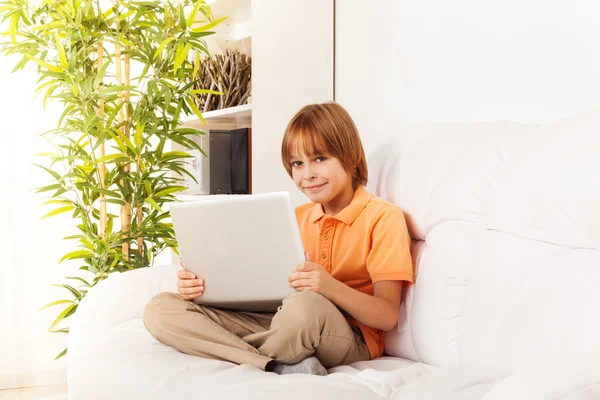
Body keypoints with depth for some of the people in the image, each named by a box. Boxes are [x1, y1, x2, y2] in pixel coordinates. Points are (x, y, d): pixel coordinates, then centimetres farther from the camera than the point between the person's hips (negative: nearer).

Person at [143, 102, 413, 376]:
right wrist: (203, 287, -6)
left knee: (305, 306, -43)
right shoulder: (296, 217, 18)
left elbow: (387, 317, -11)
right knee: (161, 309, -10)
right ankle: (281, 367, -24)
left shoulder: (383, 218, -3)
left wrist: (330, 286, -29)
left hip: (349, 340, -6)